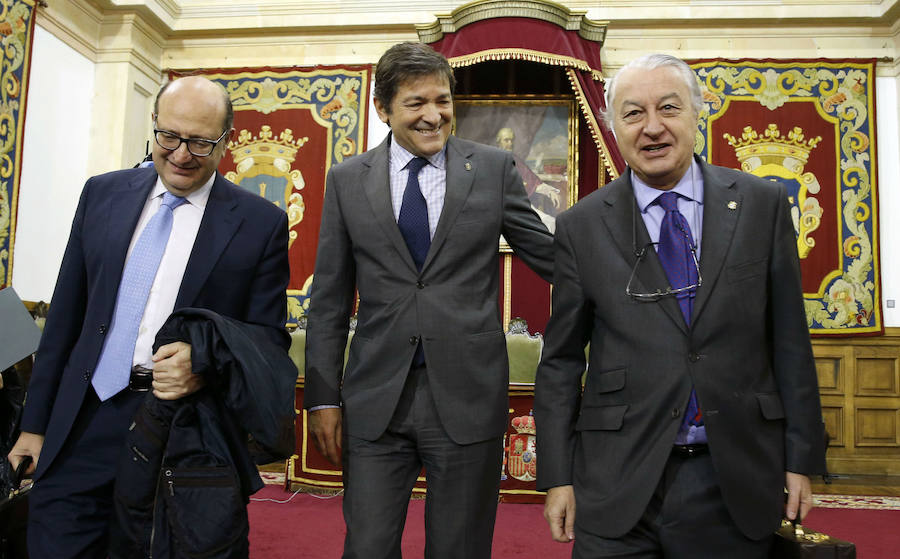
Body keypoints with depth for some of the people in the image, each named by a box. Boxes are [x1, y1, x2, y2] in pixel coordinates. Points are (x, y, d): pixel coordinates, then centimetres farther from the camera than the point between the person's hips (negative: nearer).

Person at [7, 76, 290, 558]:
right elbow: (65, 314, 11)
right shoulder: (102, 194, 7)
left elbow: (269, 337, 0)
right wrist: (35, 423, 11)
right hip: (85, 425, 3)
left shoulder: (261, 223, -3)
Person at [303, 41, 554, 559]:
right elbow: (330, 299, 7)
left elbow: (549, 255, 5)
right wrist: (322, 396, 4)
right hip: (376, 400, 1)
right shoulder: (348, 179, 5)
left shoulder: (494, 168, 2)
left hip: (467, 396, 0)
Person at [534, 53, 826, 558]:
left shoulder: (763, 205, 2)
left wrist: (801, 459, 3)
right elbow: (561, 360, 2)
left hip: (736, 482, 1)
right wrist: (558, 477, 0)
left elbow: (790, 343, 5)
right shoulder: (582, 226, 0)